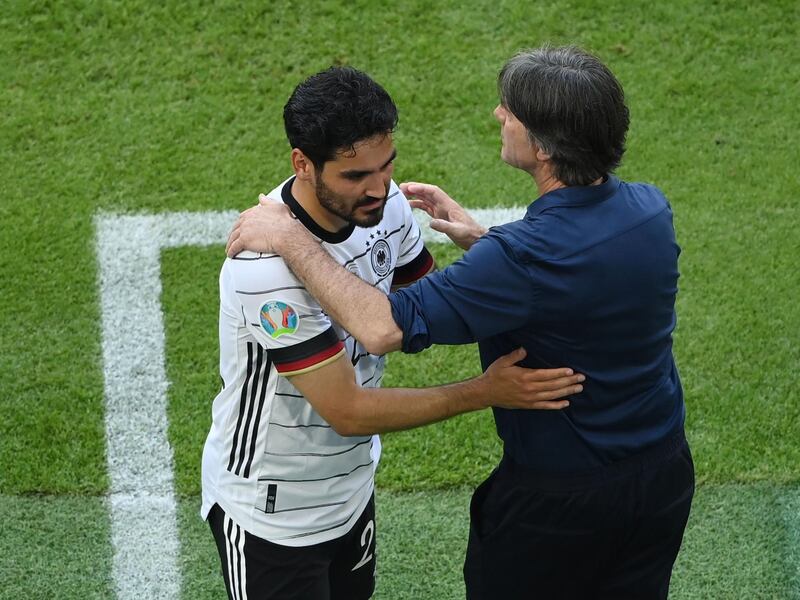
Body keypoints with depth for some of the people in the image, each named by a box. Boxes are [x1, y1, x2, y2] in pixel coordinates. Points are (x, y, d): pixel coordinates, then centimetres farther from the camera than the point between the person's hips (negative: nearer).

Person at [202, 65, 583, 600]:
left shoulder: (384, 204, -12)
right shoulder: (269, 267, -34)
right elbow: (347, 411, -28)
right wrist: (485, 392, -28)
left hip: (351, 483, 7)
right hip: (271, 511, -7)